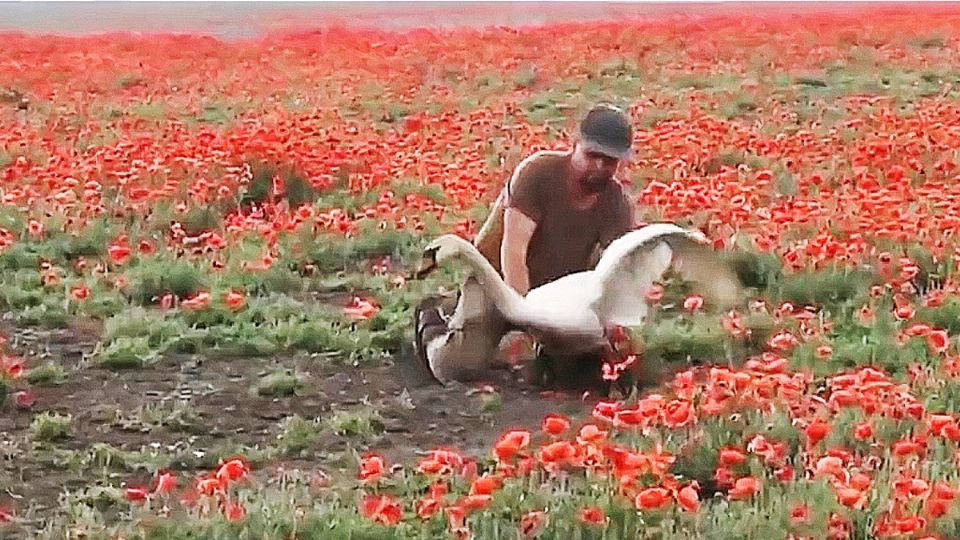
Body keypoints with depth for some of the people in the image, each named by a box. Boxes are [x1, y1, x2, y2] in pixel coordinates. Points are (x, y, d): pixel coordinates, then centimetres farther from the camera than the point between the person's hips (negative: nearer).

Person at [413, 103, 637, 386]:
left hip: (554, 291, 6)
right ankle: (432, 327, 15)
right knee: (460, 365, -24)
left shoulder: (618, 203, -9)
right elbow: (513, 250, -29)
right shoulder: (538, 171, -23)